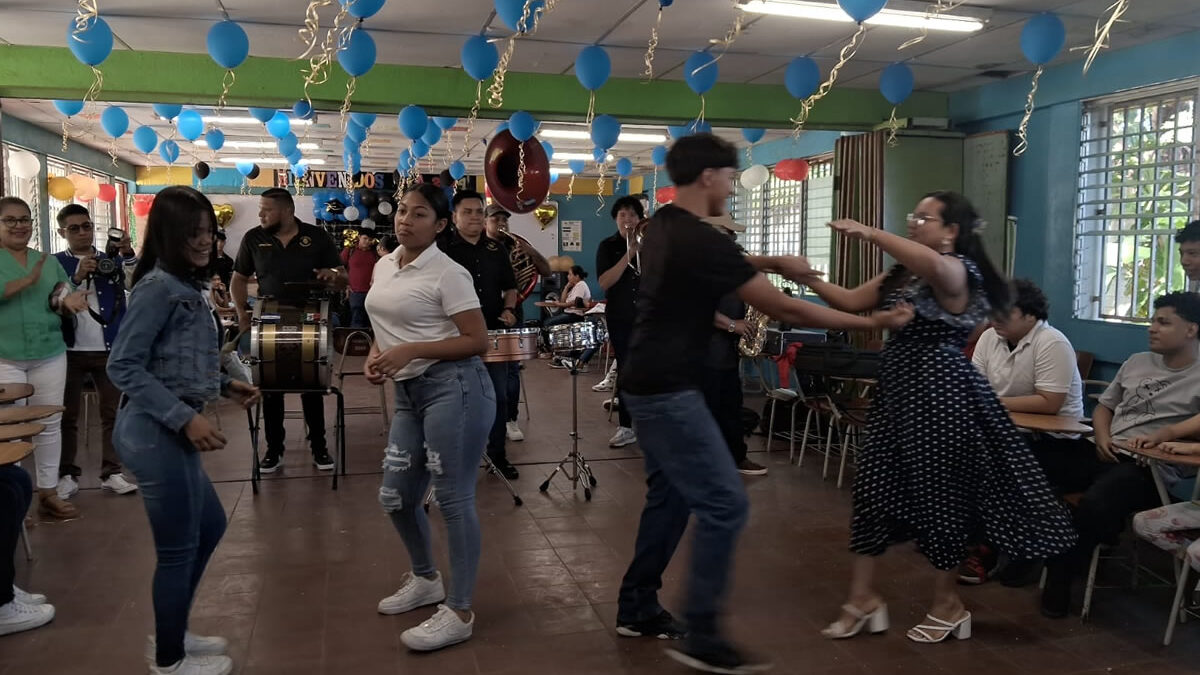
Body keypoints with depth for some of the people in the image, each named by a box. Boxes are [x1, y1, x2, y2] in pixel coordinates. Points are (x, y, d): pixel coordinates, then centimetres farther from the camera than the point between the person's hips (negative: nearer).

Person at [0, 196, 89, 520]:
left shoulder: (49, 261, 12)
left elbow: (67, 299, 11)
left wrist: (69, 302, -11)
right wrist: (28, 281, -20)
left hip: (50, 355, 4)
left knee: (50, 424, 8)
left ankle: (48, 493, 17)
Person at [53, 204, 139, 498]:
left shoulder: (112, 259, 6)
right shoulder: (55, 263, 2)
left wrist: (128, 253, -26)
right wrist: (77, 278, -24)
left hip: (109, 349, 1)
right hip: (70, 350, -1)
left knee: (112, 413, 4)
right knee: (67, 415, 6)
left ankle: (111, 473, 9)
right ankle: (67, 474, 14)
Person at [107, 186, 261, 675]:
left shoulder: (185, 287, 11)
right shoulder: (158, 287, -16)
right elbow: (123, 366, -21)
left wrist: (224, 385, 9)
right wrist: (186, 418, -24)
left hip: (171, 431, 10)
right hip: (155, 431, -10)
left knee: (210, 526, 22)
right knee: (179, 547, 4)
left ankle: (171, 634, 38)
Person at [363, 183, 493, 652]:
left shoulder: (448, 273, -11)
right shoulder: (384, 266, 14)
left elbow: (478, 341, -14)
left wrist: (411, 350, -20)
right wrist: (376, 355, 3)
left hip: (453, 388, -8)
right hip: (409, 392, 9)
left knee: (453, 499, -2)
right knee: (395, 498, 14)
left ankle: (460, 614, 10)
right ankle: (425, 580, 39)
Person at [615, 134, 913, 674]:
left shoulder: (663, 226, 8)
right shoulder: (701, 241, -21)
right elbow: (785, 310, -17)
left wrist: (772, 261, 10)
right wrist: (872, 322, -8)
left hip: (647, 382, 10)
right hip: (667, 390, -10)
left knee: (669, 494, 18)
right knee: (724, 504, -7)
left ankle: (636, 608, 28)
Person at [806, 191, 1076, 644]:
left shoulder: (957, 270, -12)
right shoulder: (901, 275, 15)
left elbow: (931, 264, -37)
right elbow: (851, 303, 12)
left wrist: (870, 233, -34)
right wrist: (808, 278, 1)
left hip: (939, 393, -9)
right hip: (898, 391, 9)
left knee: (937, 495, 2)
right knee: (872, 488, 7)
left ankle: (948, 606, 20)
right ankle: (863, 598, 16)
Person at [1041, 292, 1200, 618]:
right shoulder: (1136, 362, 20)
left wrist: (1163, 434, -26)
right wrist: (1102, 437, 3)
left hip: (1153, 466, -6)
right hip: (1110, 455, 6)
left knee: (1094, 504, -35)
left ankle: (1061, 577, -14)